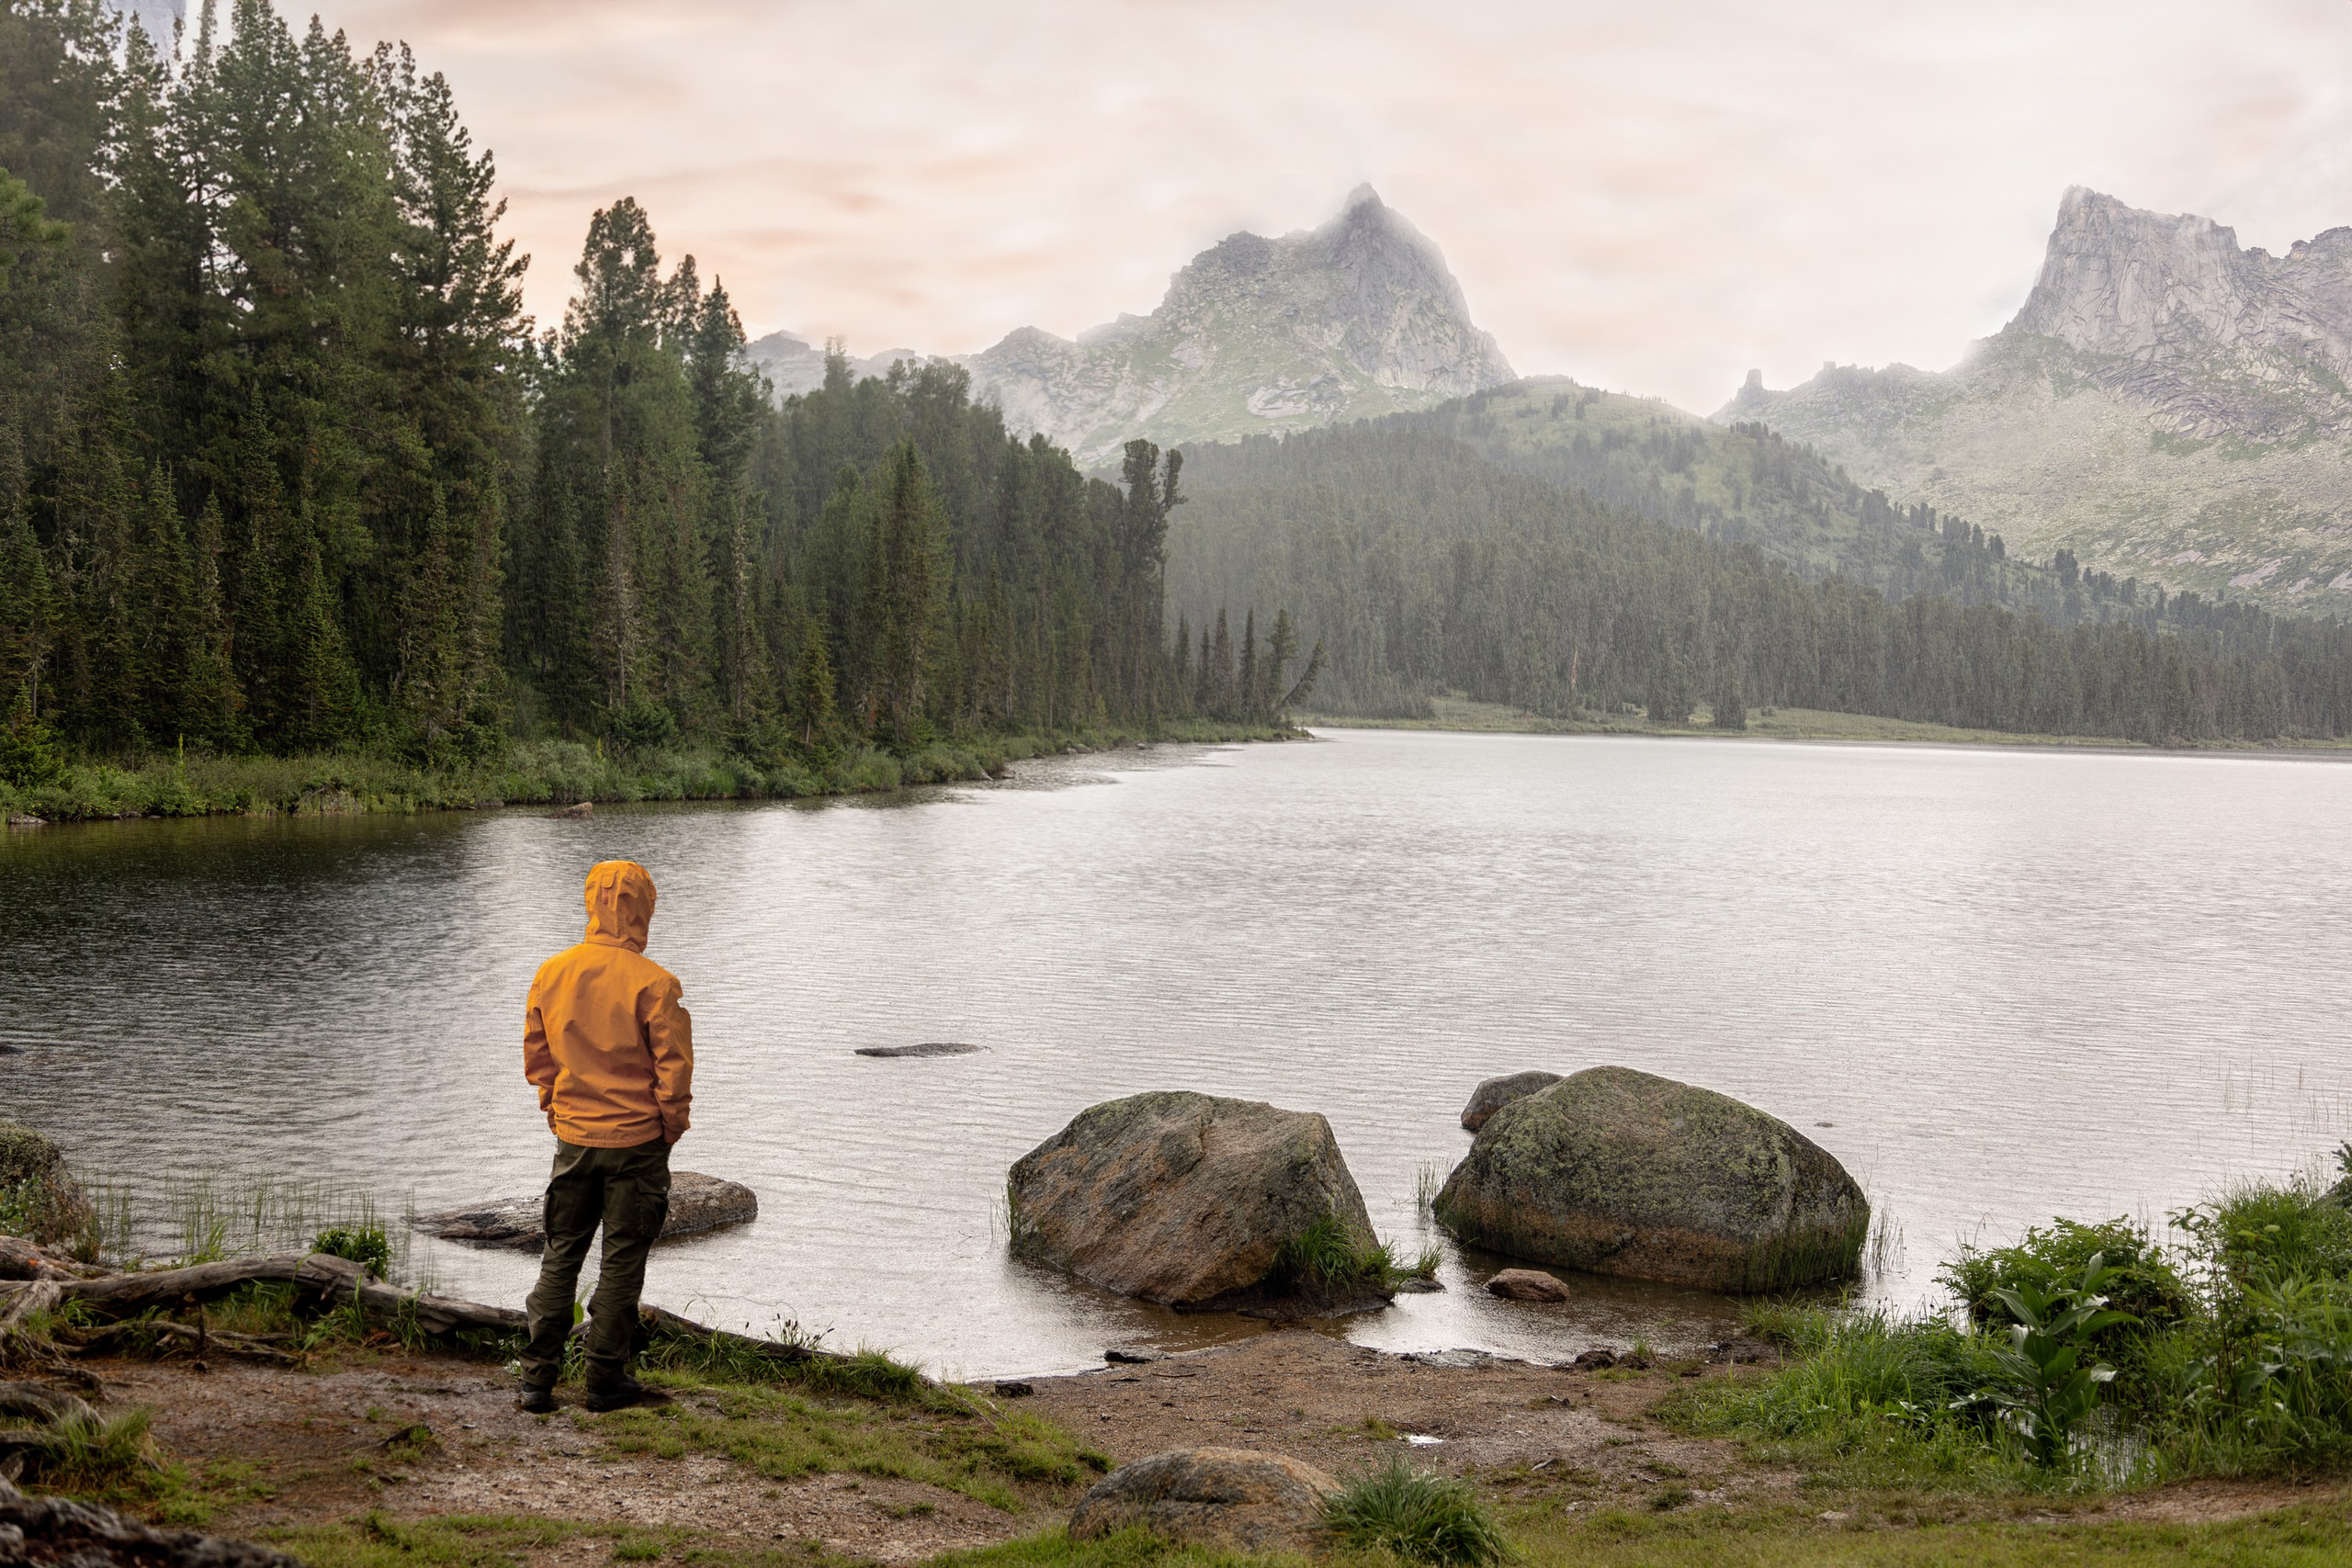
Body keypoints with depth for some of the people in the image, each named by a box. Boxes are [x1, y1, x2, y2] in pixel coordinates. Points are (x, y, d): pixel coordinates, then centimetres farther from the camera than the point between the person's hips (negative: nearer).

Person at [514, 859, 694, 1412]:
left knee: (561, 1256, 14)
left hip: (573, 1139, 4)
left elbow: (536, 1058, 8)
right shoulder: (653, 982, -16)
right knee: (622, 1262, 6)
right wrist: (671, 1128, 2)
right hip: (637, 1140, -4)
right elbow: (674, 1066, -12)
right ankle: (606, 1381, 12)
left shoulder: (550, 974, -1)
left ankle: (537, 1378, 12)